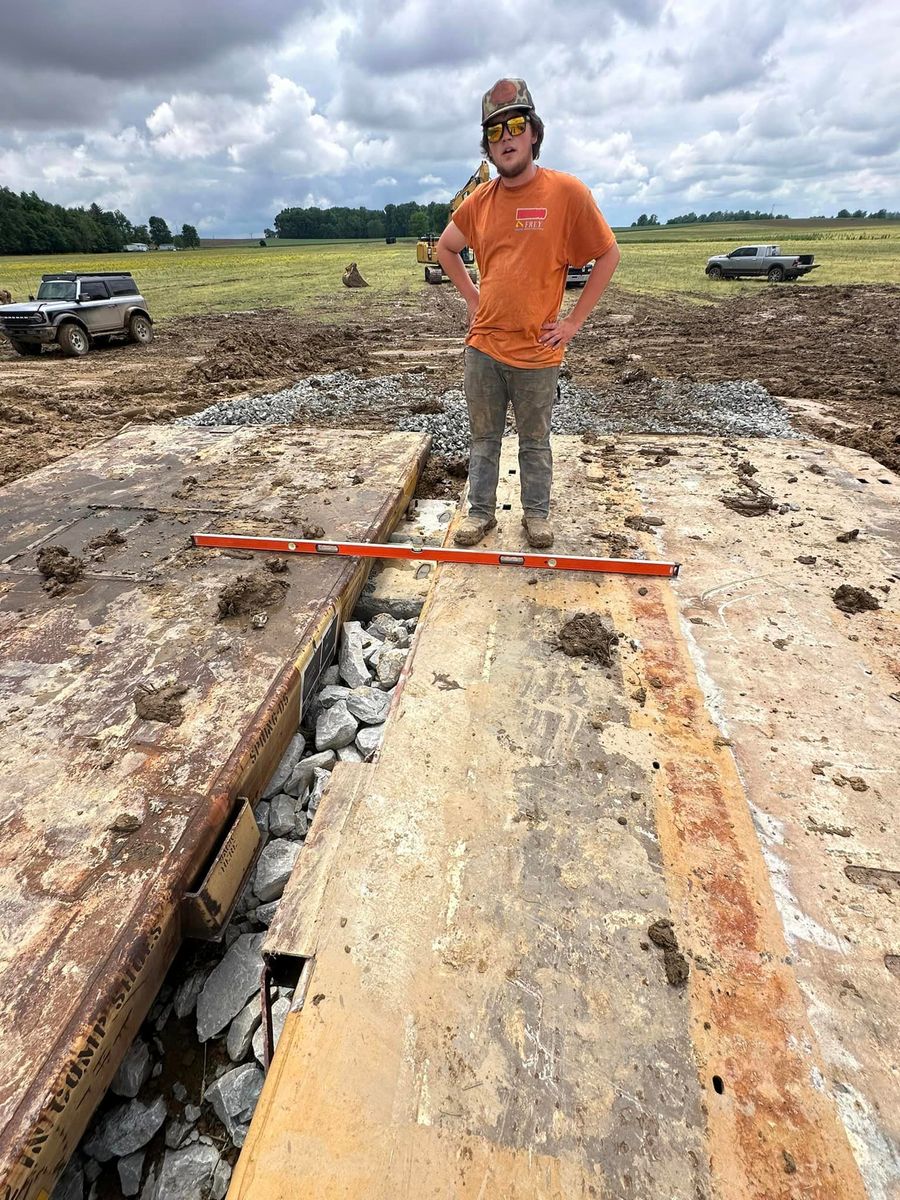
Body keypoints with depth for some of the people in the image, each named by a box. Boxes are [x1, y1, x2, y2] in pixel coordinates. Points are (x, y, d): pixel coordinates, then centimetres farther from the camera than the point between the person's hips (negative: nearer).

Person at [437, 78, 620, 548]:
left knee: (535, 441, 8)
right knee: (483, 437, 10)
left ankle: (536, 514, 24)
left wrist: (574, 320, -5)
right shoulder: (479, 201, 7)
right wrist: (472, 298, 13)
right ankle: (480, 512, 24)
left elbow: (608, 255, 0)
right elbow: (445, 248, 24)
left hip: (536, 350, -3)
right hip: (483, 346, 4)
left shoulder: (567, 192, -4)